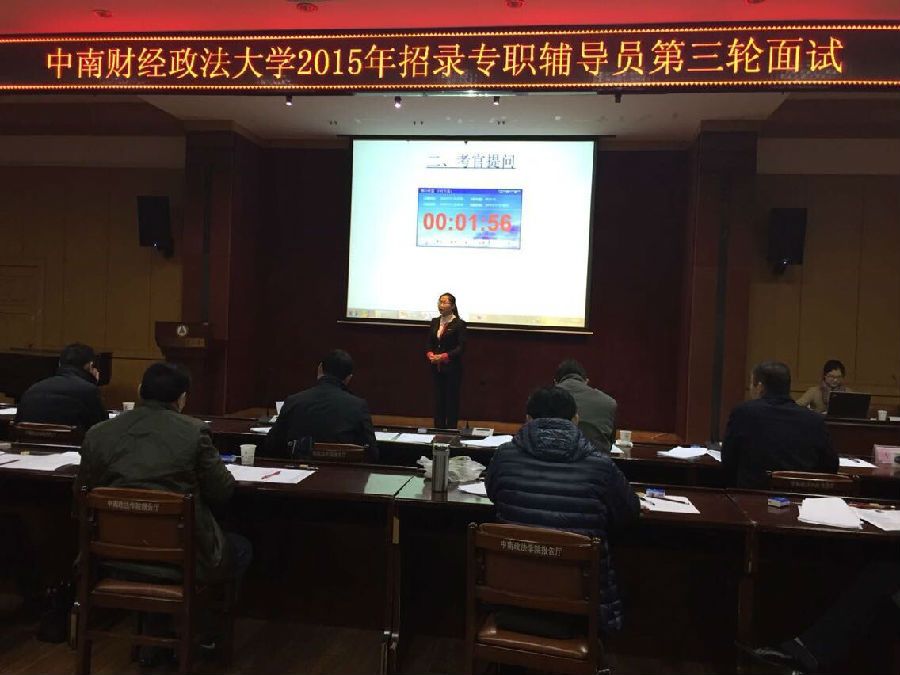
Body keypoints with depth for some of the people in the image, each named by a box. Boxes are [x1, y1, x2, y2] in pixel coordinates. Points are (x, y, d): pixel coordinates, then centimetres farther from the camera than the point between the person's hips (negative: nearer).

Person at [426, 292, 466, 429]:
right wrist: (430, 355, -10)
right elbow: (429, 343, 11)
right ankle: (438, 429, 17)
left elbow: (461, 347, -11)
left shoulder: (459, 324, -7)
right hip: (436, 367, 5)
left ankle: (451, 430, 10)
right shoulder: (435, 322, 10)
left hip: (452, 368, -5)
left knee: (452, 400, 2)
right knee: (438, 398, 9)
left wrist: (443, 356, -20)